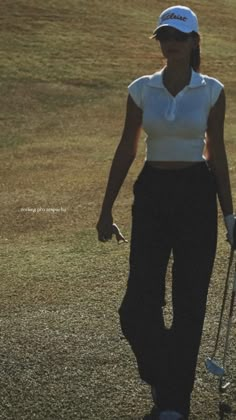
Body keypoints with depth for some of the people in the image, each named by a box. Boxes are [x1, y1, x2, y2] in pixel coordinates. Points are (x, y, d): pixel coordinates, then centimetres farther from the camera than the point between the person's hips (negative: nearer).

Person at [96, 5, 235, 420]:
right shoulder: (142, 89, 3)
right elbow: (125, 151, 7)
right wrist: (106, 209, 7)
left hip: (197, 195, -1)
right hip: (152, 194, 1)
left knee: (189, 303, 3)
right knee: (138, 306, -3)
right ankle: (162, 378, 25)